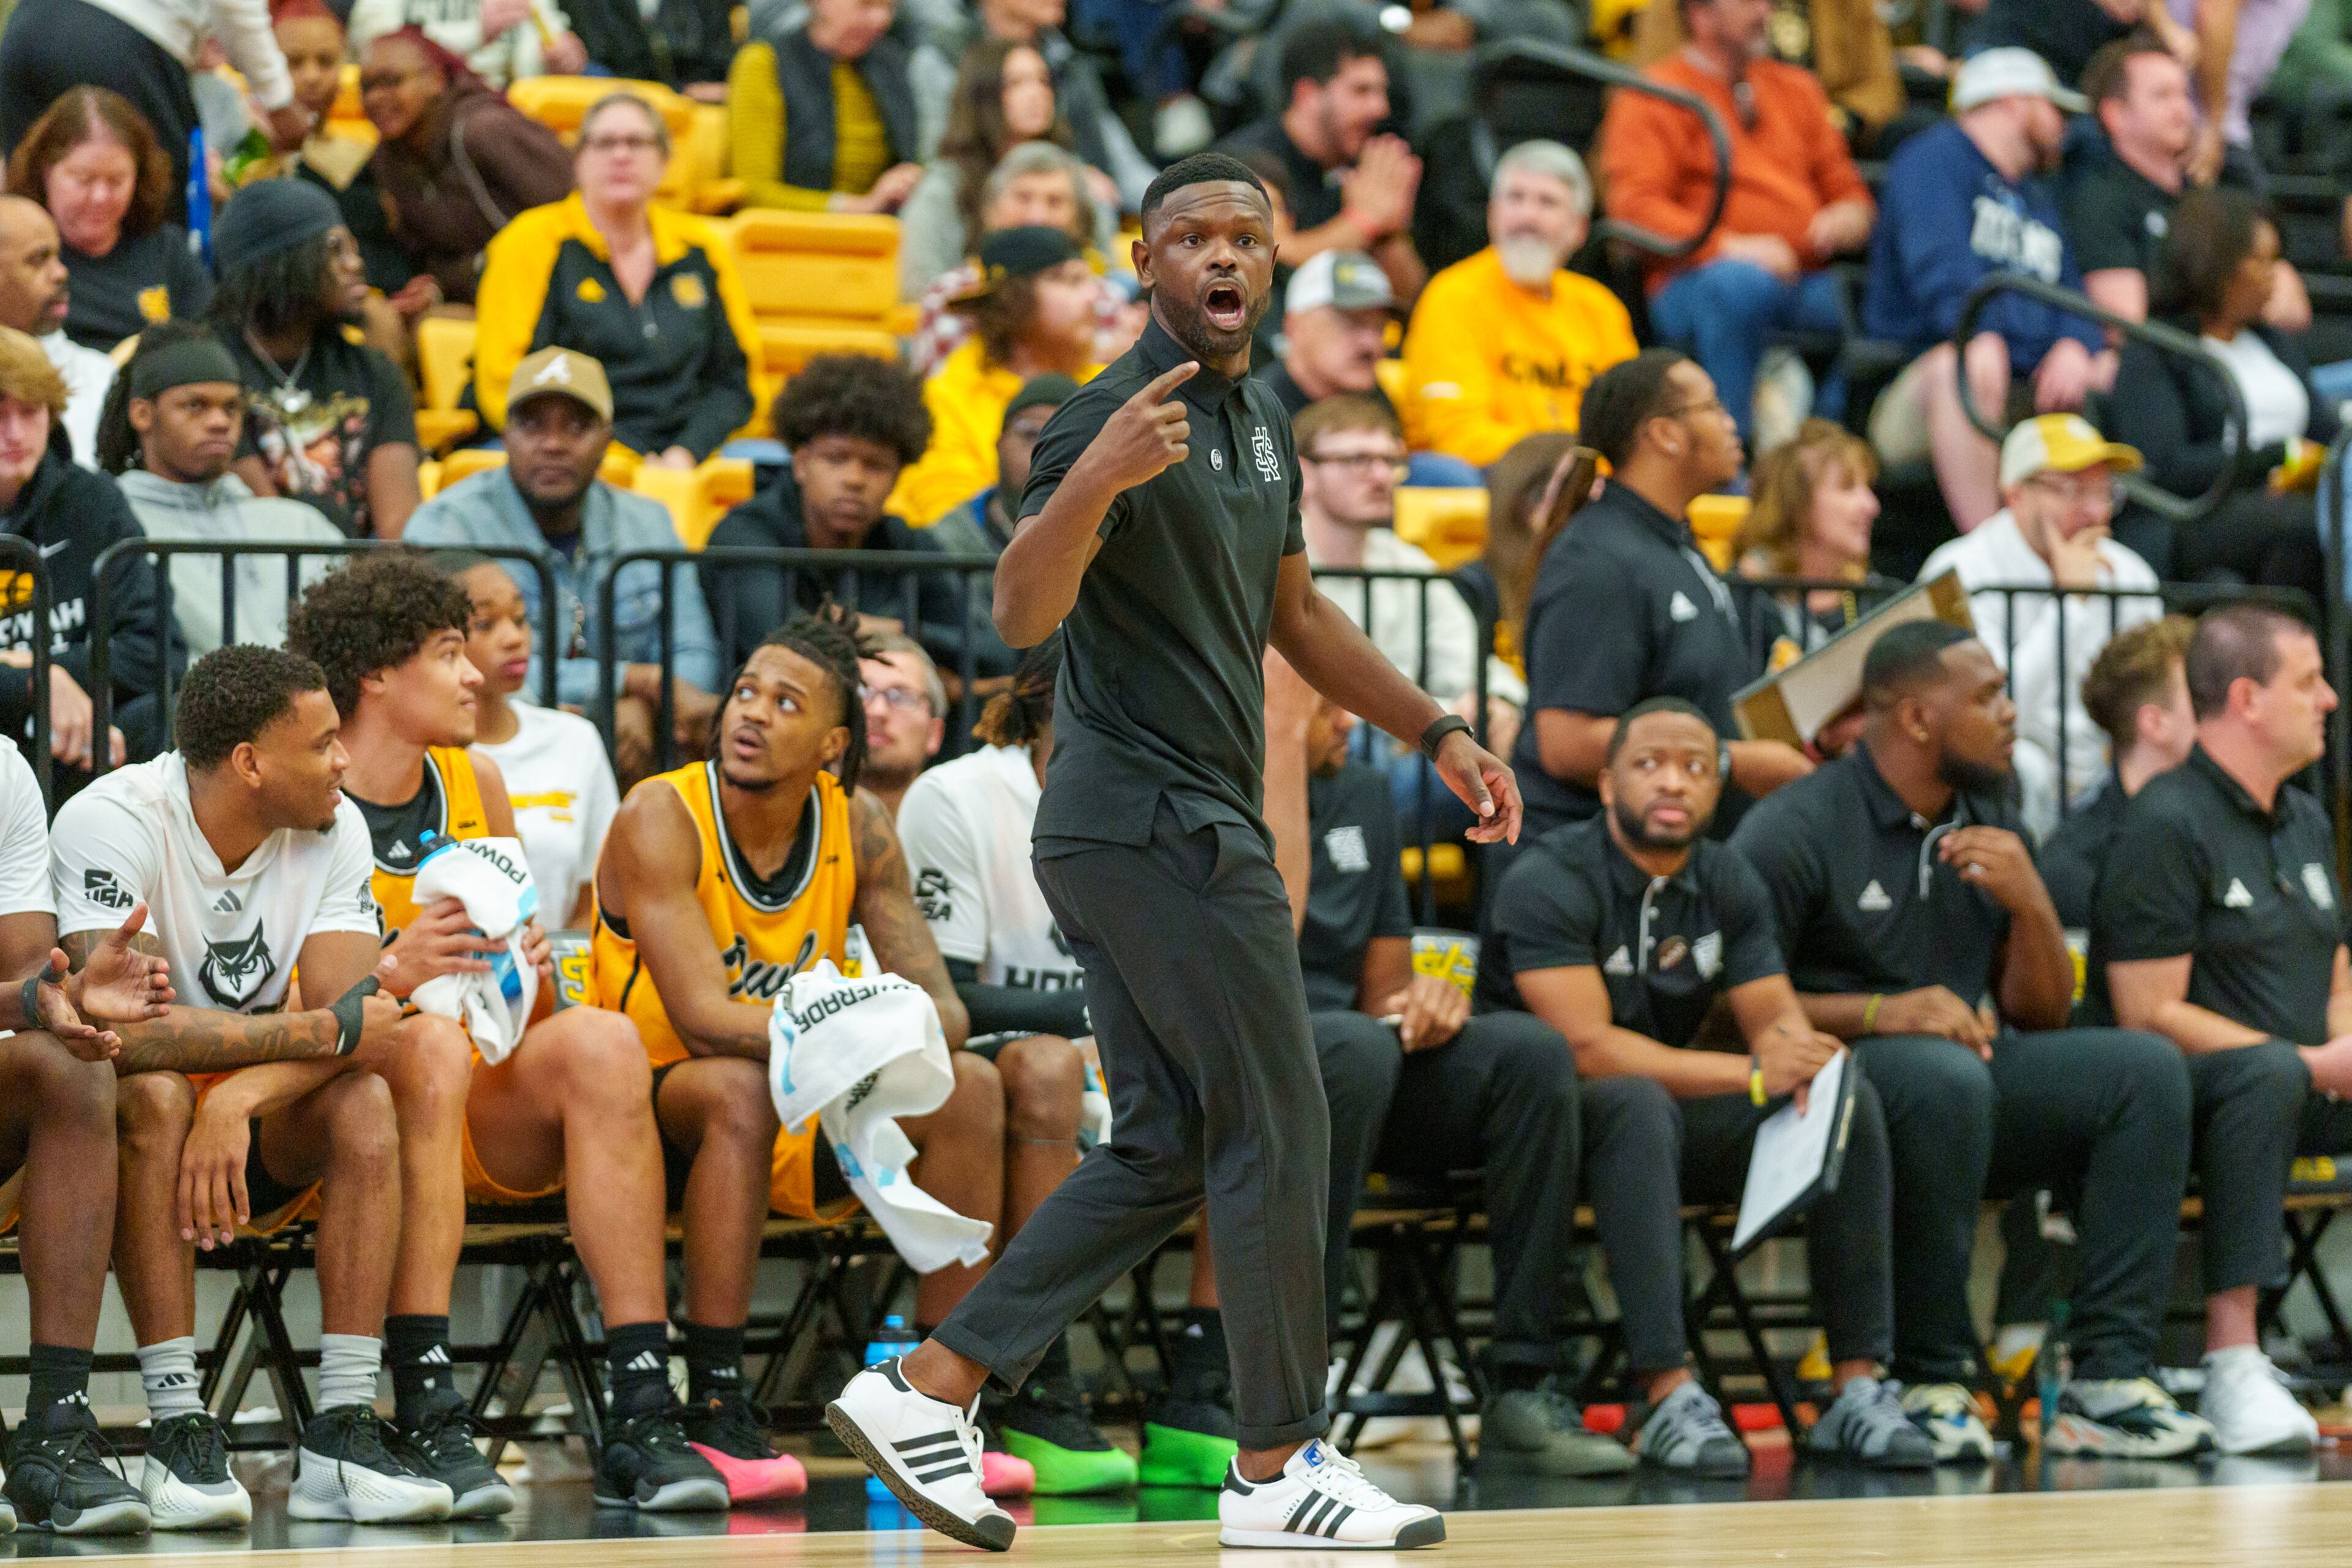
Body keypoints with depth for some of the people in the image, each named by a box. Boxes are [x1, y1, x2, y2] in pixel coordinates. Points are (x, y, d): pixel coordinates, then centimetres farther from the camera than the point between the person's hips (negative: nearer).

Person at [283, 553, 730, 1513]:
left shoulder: (474, 785, 14)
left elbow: (528, 1005, 19)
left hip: (478, 1123, 5)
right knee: (431, 1042, -35)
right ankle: (426, 1417, -40)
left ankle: (641, 1418, -30)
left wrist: (530, 977, -5)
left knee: (600, 1041, -22)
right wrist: (389, 973, -28)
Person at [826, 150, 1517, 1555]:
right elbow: (1024, 613, -26)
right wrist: (1095, 480, -43)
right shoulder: (1114, 420, -14)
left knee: (1164, 1150, 10)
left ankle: (929, 1388, 10)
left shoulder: (1263, 425, 15)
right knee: (1278, 1133, -5)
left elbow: (1296, 615, 28)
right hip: (1154, 818, -10)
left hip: (1179, 828, 10)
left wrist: (1439, 732, 24)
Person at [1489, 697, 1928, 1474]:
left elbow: (1775, 1016, 4)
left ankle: (1860, 1386, -18)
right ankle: (1669, 1398, -44)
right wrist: (1754, 1076, -29)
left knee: (1852, 1100, -14)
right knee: (1638, 1104, -39)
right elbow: (1587, 1047, -25)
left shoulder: (1729, 884, 6)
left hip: (1681, 1113, 7)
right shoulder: (1549, 882, -17)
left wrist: (1798, 1052, -24)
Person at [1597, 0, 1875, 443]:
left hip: (1804, 278, 5)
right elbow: (1635, 207, -7)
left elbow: (1847, 190, 27)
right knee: (1739, 284, -39)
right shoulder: (1653, 98, 7)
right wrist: (1730, 247, -19)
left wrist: (1846, 219, 0)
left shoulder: (1796, 89, 25)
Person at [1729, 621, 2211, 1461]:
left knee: (2145, 1068, -15)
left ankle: (2108, 1379, -22)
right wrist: (1880, 1013, -23)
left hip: (1974, 1073, 7)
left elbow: (2044, 1015, 15)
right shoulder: (1795, 830, -8)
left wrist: (2032, 905, -4)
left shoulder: (1993, 827, 14)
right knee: (1942, 1073, -38)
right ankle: (1931, 1383, -29)